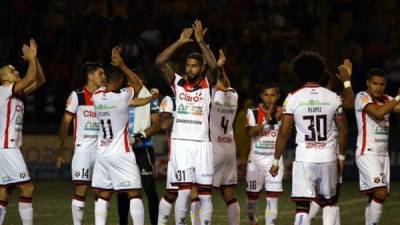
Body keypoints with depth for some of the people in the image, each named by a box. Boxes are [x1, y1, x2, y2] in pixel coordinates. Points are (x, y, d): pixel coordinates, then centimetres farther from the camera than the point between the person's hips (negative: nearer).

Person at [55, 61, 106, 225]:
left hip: (101, 150, 4)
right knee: (81, 190, -6)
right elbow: (65, 123, -3)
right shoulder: (77, 95, -3)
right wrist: (59, 150, -6)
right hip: (83, 149, -4)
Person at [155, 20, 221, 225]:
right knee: (184, 191, -9)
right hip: (180, 143, 0)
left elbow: (214, 67, -16)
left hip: (202, 144, 0)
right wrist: (180, 42, -4)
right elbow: (160, 61, -3)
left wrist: (201, 41, -16)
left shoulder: (208, 85, 5)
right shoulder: (177, 83, 8)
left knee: (205, 194, 2)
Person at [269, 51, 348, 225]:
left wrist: (276, 161, 4)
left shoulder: (293, 98, -5)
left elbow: (284, 133, -5)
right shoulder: (333, 98, 3)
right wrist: (341, 157, 21)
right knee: (328, 203, 19)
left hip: (304, 159, -2)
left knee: (302, 207, -2)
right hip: (328, 158, 2)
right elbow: (343, 130, 8)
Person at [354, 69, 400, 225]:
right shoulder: (362, 97, -7)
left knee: (376, 198, 4)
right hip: (367, 153, -7)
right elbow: (378, 113, -23)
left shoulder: (386, 100, 14)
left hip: (383, 154, 7)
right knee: (380, 193, -19)